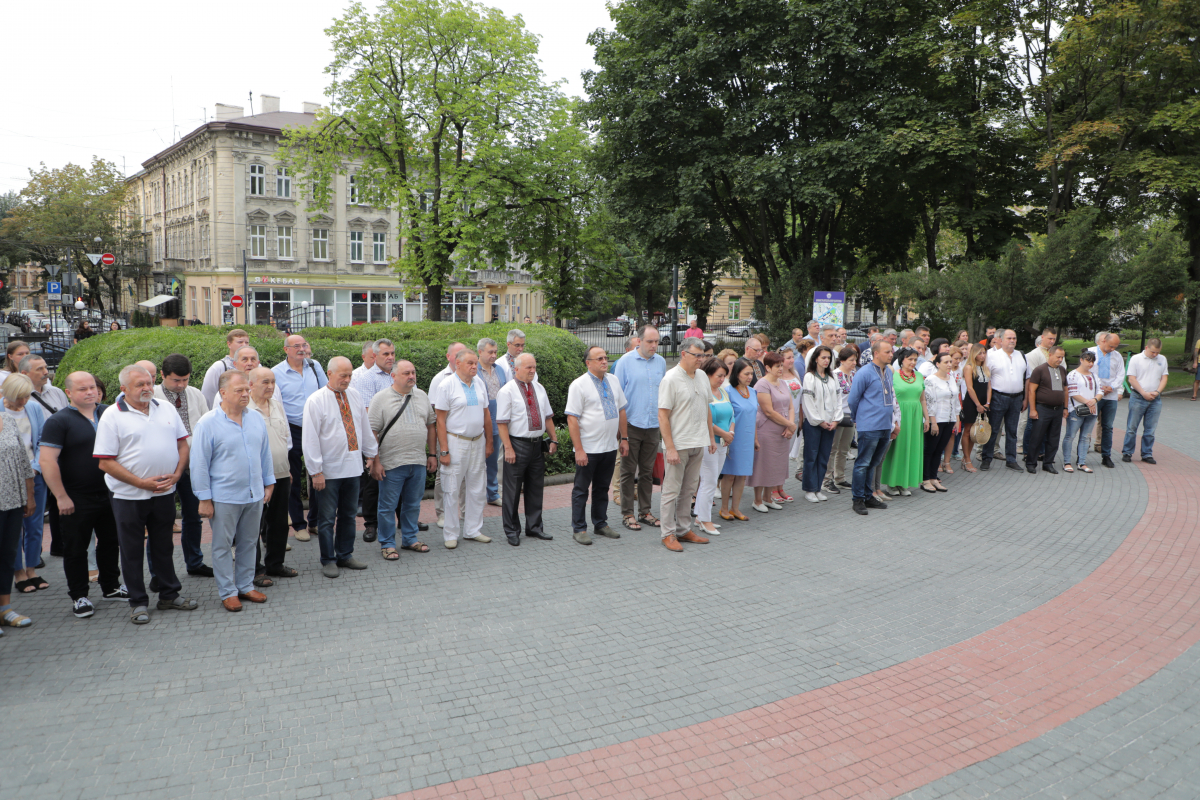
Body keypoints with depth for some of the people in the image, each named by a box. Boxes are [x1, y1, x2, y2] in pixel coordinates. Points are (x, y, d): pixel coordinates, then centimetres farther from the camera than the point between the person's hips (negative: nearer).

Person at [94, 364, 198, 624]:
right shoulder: (112, 416, -9)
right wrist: (142, 483, -16)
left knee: (163, 546, 16)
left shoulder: (166, 409, 6)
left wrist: (176, 474, -5)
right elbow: (106, 463, -12)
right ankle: (138, 603, 18)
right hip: (130, 496, -4)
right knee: (132, 551, 7)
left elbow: (182, 443, 11)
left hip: (164, 493, 4)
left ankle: (169, 595, 27)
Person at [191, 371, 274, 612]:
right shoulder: (208, 424, -10)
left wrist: (268, 483, 14)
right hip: (224, 497, -5)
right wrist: (204, 499, -8)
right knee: (223, 546, 6)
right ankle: (228, 592, 18)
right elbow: (199, 464, -8)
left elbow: (265, 454, 14)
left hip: (254, 495, 5)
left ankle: (246, 585, 27)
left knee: (249, 543, 14)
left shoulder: (257, 419, 5)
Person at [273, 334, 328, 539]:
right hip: (292, 431, -3)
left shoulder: (315, 367, 6)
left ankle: (315, 522, 20)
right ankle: (299, 525, 17)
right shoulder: (276, 373, -3)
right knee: (294, 480, 5)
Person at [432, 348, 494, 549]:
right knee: (451, 490, -1)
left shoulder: (480, 383, 8)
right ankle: (450, 535, 9)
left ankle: (473, 530, 23)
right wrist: (443, 450, -14)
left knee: (476, 488, 11)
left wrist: (489, 441, 12)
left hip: (477, 441, 6)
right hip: (455, 441, -6)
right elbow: (440, 420, -11)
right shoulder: (446, 385, -9)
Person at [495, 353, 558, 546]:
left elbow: (548, 416, 16)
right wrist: (508, 448, -17)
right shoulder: (507, 391, -8)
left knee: (536, 488, 13)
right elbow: (502, 422, -12)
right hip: (518, 444, -6)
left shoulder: (539, 388, 11)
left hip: (538, 444, 6)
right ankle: (511, 531, 13)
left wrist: (554, 439, 10)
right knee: (513, 491, 2)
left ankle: (534, 527, 25)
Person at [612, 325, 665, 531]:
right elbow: (617, 394, -2)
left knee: (647, 471, 11)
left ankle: (645, 511, 21)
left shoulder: (661, 362, 8)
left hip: (653, 425, 4)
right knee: (628, 471, 3)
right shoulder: (626, 361, -4)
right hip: (632, 424, -4)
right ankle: (627, 514, 11)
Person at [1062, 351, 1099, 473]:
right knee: (1070, 436, -5)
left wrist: (1094, 400, -7)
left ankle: (1082, 463, 11)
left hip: (1091, 411, 6)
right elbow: (1073, 393, -11)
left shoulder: (1094, 376, 18)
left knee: (1085, 437, 6)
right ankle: (1067, 462, 1)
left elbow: (1099, 392, 14)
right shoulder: (1073, 374, -4)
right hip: (1076, 411, -6)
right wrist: (1087, 402, -13)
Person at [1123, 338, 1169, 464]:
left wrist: (1157, 392, -7)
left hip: (1155, 399, 3)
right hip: (1138, 397, -3)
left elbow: (1164, 378, 9)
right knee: (1132, 427, 0)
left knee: (1150, 429, 6)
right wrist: (1144, 393, -12)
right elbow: (1132, 379, -5)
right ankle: (1127, 453, 8)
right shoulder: (1136, 359, -2)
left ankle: (1147, 454, 13)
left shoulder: (1162, 359, 10)